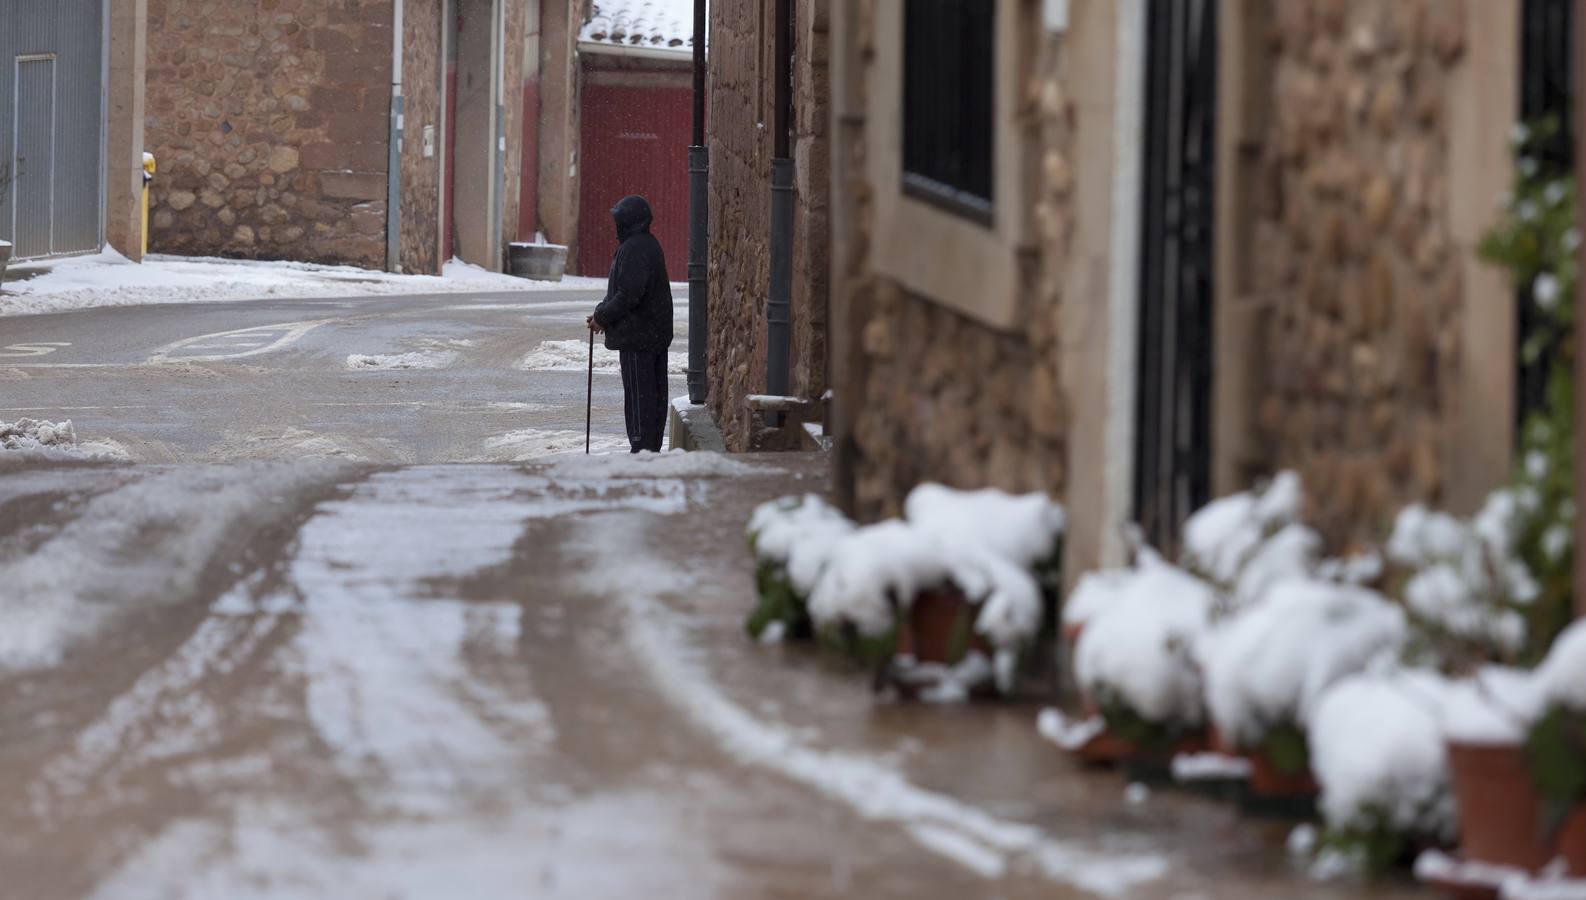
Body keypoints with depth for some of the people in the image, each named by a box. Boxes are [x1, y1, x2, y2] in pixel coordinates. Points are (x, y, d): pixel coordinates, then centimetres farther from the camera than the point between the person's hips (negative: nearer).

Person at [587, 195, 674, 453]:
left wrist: (602, 316, -12)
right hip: (657, 334, 10)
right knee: (656, 393, 12)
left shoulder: (633, 249, -19)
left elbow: (629, 295, -24)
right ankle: (653, 447, 18)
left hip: (636, 335, -10)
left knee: (638, 394, -6)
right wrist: (603, 312, 11)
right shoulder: (650, 245, 15)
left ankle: (642, 448, -4)